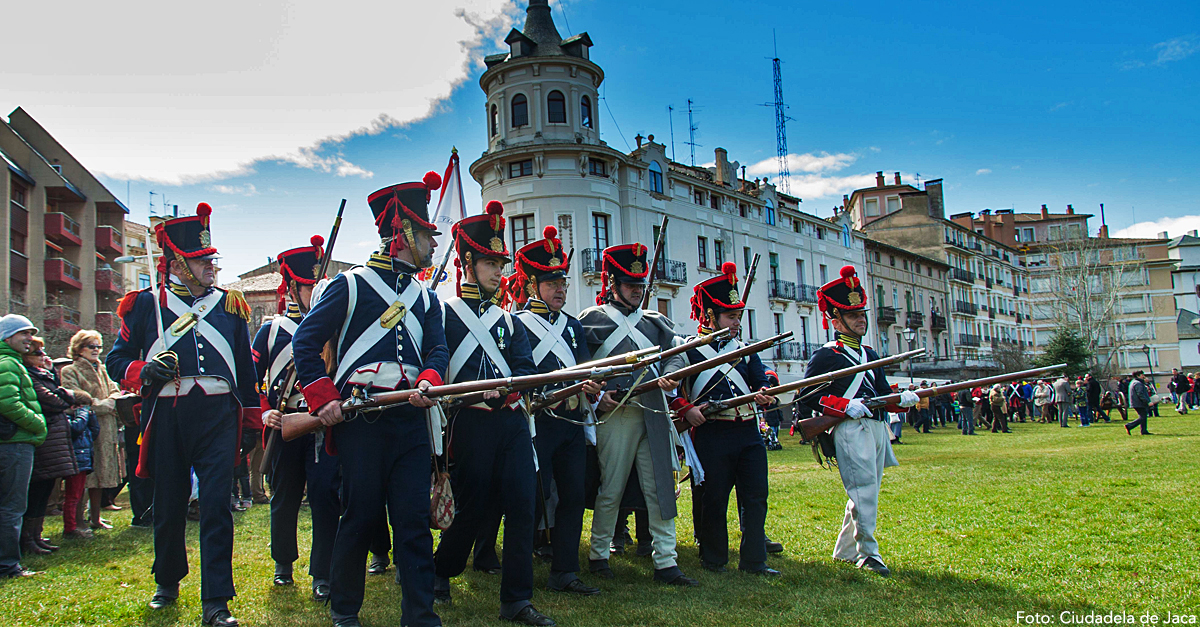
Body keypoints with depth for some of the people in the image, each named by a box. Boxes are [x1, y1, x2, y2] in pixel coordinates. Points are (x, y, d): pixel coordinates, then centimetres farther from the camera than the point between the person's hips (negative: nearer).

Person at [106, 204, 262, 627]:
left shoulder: (229, 305, 13)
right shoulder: (146, 304, 9)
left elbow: (246, 369, 16)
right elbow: (116, 360, 10)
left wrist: (251, 422, 14)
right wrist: (143, 371, -12)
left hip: (218, 415, 0)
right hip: (166, 415, 0)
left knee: (216, 505, -8)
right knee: (168, 505, 11)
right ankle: (167, 582, 34)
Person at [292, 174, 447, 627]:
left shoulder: (426, 298, 18)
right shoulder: (350, 285, 2)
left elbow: (438, 348, 7)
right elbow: (305, 342, 1)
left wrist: (429, 381, -16)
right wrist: (323, 399, -9)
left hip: (411, 417, 4)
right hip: (359, 419, -4)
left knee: (415, 519, 2)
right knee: (361, 518, 4)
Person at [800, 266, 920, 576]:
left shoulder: (870, 353, 20)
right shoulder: (825, 355, -4)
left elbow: (882, 393, 21)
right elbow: (808, 395, -10)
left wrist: (902, 399, -1)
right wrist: (846, 406, -19)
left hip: (876, 428, 8)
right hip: (850, 430, -8)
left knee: (866, 492, 12)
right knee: (864, 490, -13)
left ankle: (845, 550, 23)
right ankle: (868, 553, -4)